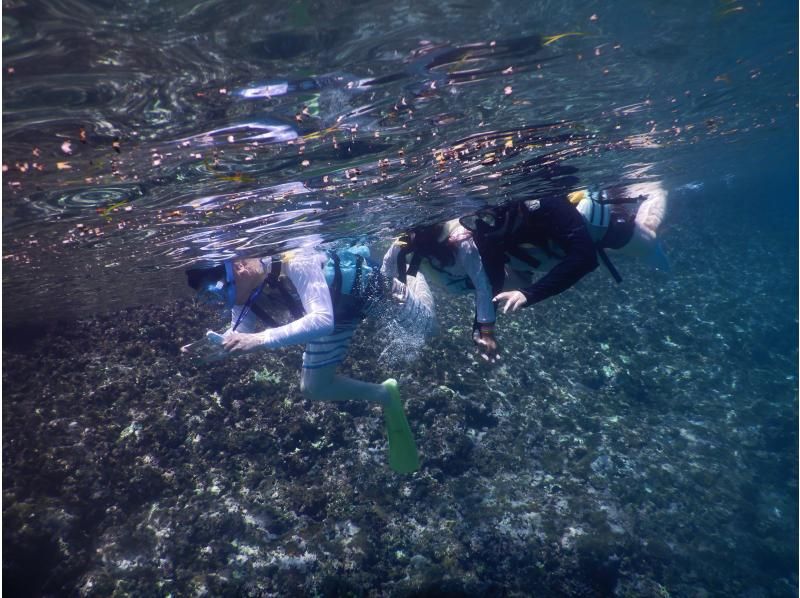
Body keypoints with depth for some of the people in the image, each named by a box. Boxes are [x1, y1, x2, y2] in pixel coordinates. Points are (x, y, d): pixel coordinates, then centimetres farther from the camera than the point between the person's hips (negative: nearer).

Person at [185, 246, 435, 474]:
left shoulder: (296, 264, -45)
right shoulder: (244, 289, -22)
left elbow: (323, 320, -55)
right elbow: (238, 339, -11)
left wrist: (262, 339, -63)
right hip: (335, 309, 6)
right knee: (312, 388, 2)